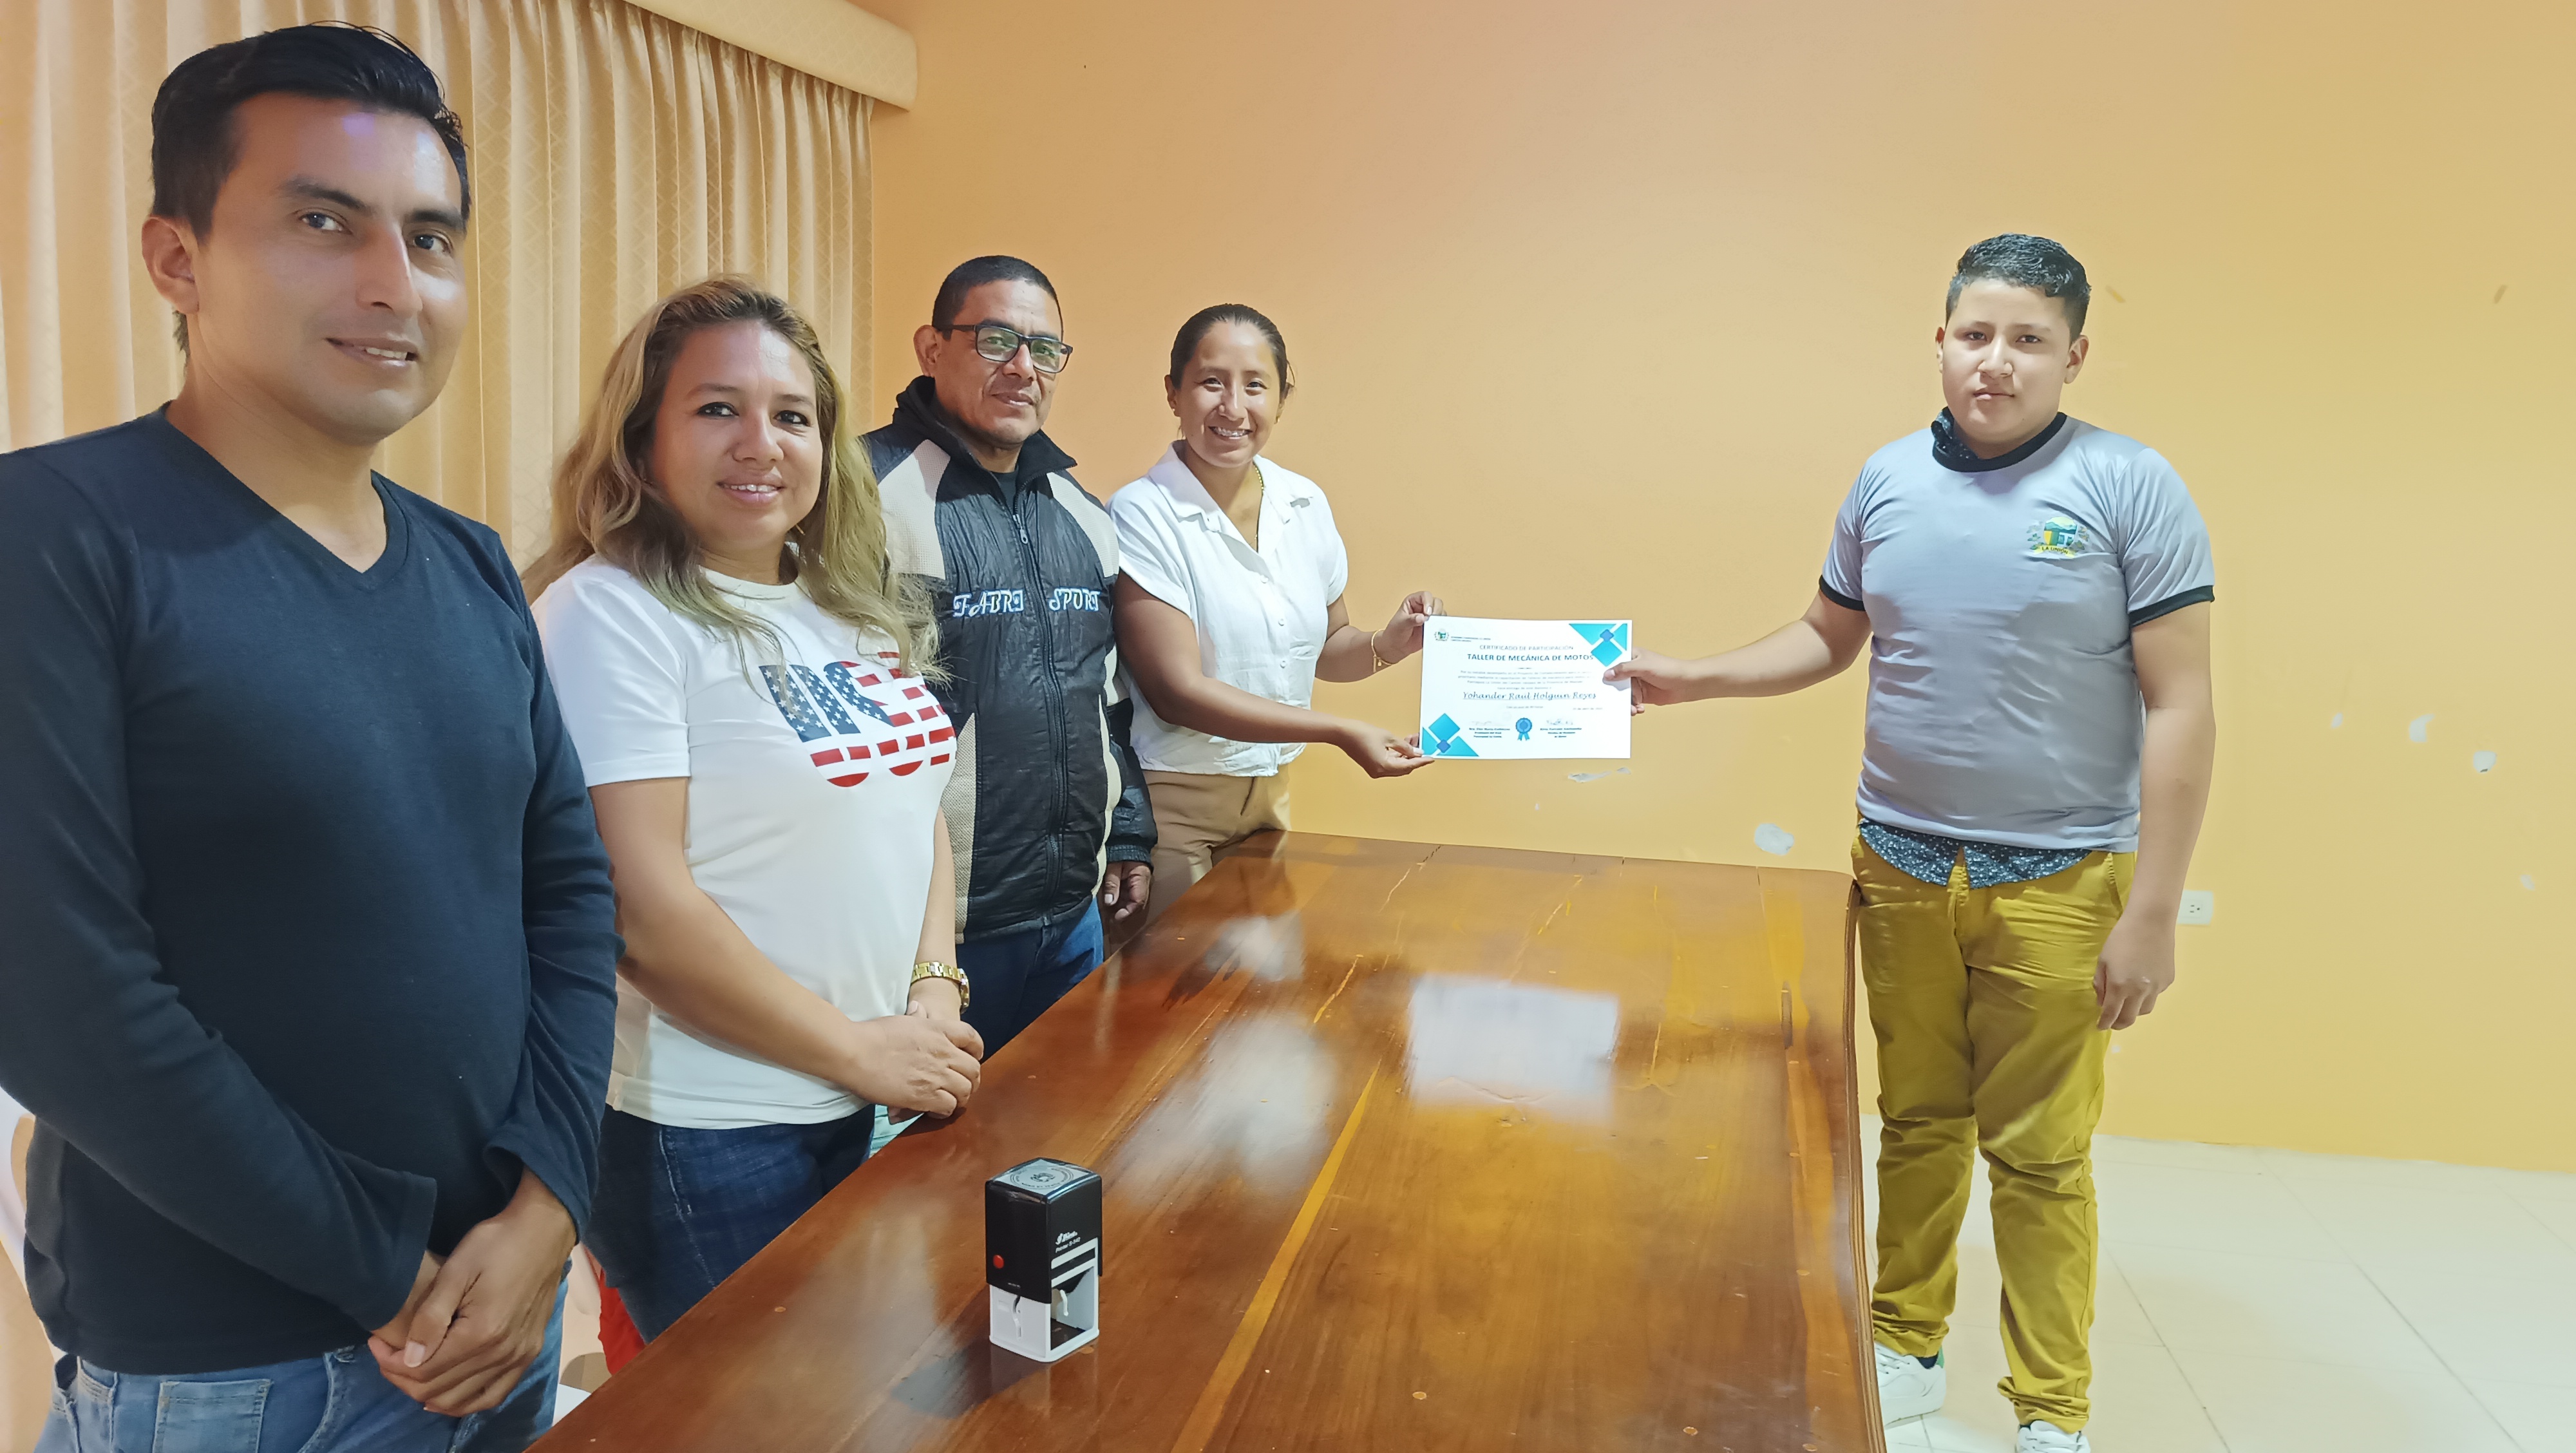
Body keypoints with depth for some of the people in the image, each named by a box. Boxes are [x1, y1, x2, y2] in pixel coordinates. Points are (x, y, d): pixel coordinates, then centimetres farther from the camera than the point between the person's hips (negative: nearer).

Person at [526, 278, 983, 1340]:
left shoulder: (857, 608, 8)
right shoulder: (609, 615, -16)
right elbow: (644, 911, -22)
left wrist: (933, 993, -4)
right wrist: (857, 1049, -15)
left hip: (878, 1110, 8)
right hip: (703, 1138, -7)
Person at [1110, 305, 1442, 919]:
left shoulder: (1305, 505, 3)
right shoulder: (1142, 516, -15)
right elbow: (1178, 693, -19)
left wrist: (1388, 644, -9)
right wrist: (1340, 731, -22)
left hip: (1271, 793, 6)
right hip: (1169, 801, -5)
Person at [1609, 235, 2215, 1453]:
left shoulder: (2130, 488, -8)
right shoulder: (1887, 482, 5)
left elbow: (2180, 708, -9)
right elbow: (1828, 637, 18)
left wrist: (2152, 913, -12)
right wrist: (1686, 680, 4)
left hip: (2057, 881, -3)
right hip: (1901, 865, 4)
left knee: (2039, 1156, 4)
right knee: (1917, 1126, 14)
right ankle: (1905, 1351, 31)